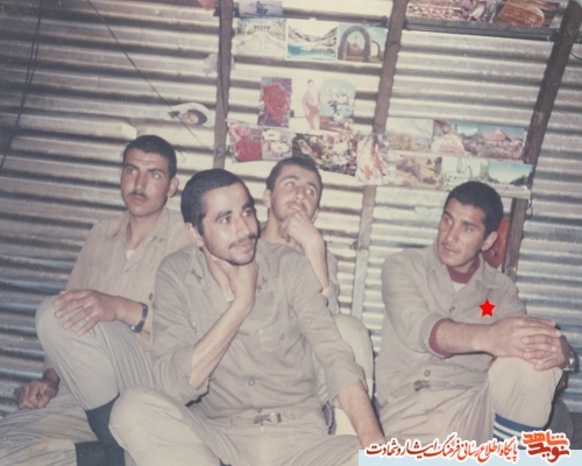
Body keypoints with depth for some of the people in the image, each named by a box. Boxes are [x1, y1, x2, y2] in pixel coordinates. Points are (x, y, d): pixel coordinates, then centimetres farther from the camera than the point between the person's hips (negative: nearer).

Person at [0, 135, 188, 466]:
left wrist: (122, 309, -27)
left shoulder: (187, 238, -5)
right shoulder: (102, 234, 14)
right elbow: (73, 310, 16)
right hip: (90, 390, 5)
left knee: (54, 315, -27)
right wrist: (51, 378, 1)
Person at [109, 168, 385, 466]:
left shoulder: (291, 267, -6)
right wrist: (242, 303, -17)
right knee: (133, 409, -26)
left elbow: (337, 360, -13)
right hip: (220, 437, 1)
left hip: (298, 438, -1)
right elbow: (174, 384, -14)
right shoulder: (175, 274, -4)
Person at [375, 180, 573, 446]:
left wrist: (556, 349, -28)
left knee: (532, 357, -25)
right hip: (406, 412, -2)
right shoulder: (403, 267, 3)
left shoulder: (501, 289, 12)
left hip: (473, 410, 2)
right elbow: (417, 327, -16)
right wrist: (486, 337, -36)